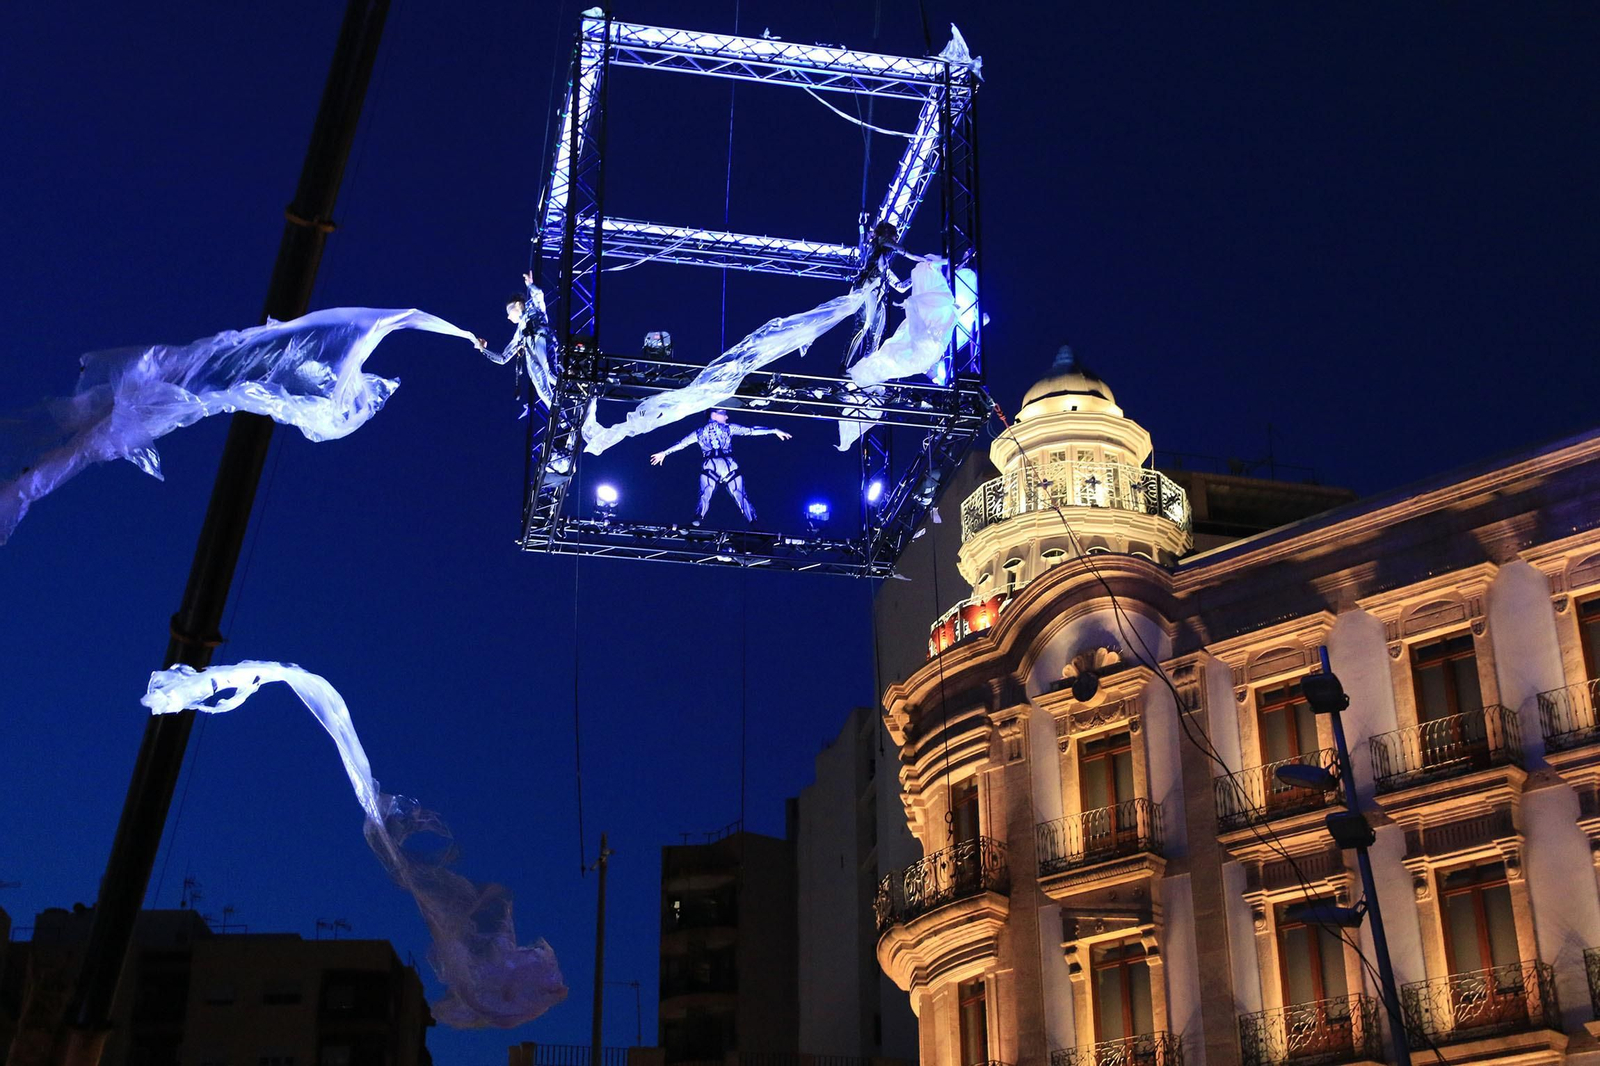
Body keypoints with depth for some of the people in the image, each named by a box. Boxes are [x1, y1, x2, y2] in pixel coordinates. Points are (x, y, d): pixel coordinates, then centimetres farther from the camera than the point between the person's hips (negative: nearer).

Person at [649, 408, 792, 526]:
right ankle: (753, 523, -6)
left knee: (705, 497, -2)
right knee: (741, 497, 2)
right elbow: (751, 430, 11)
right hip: (730, 467, -1)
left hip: (709, 468, 1)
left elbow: (682, 443, 25)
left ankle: (698, 519, -26)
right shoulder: (728, 428, 12)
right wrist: (774, 431, 15)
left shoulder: (700, 432, 19)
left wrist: (664, 453, 35)